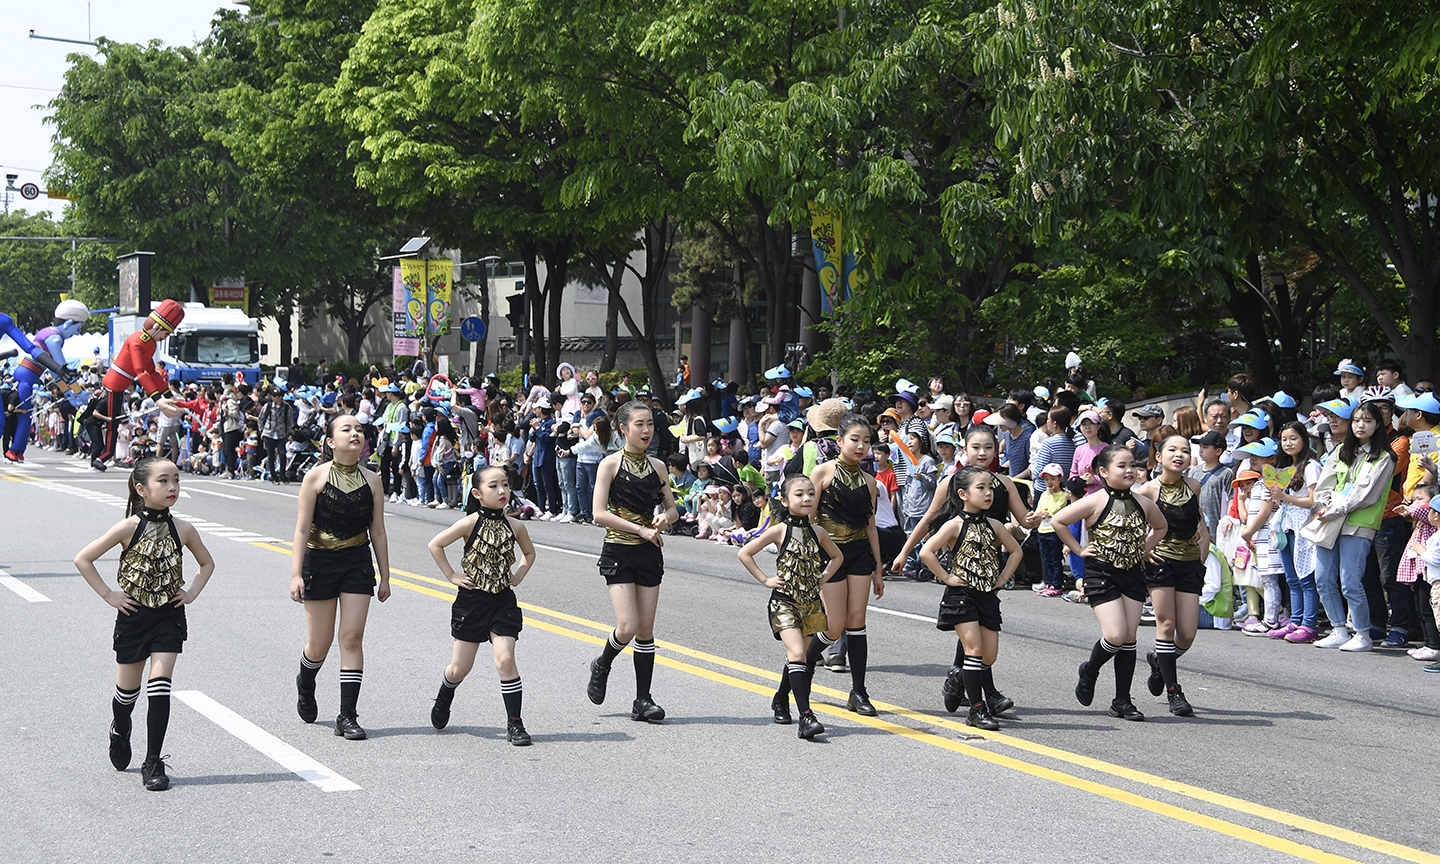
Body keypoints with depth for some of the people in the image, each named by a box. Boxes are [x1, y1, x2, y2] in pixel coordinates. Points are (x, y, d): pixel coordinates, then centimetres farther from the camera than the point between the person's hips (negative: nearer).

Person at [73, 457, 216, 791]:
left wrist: (191, 593, 4)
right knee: (128, 688, 12)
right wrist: (108, 594, -8)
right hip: (134, 616, -1)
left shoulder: (183, 530, -2)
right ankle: (120, 729, 45)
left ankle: (153, 763, -4)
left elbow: (207, 563, 16)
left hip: (169, 616, 1)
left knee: (160, 687, -9)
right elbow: (83, 559, -7)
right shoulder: (129, 528, -11)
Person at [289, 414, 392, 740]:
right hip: (320, 562, -2)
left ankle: (347, 716, -2)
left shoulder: (371, 481, 2)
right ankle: (305, 685, 38)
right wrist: (296, 574, -14)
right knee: (320, 643, 4)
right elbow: (302, 528, -8)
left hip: (358, 563, 2)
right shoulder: (316, 477, -7)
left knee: (352, 638, -5)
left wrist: (385, 577, 7)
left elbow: (378, 532, 7)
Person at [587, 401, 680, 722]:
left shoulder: (657, 466, 8)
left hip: (649, 552, 4)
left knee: (646, 628, 4)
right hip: (619, 551, -4)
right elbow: (599, 514, -13)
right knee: (628, 626, -14)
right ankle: (602, 665, 17)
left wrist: (664, 518, -6)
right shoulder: (611, 464, -6)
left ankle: (643, 700, 10)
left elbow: (672, 508, 17)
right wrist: (640, 529, -18)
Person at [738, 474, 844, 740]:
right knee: (797, 653, -18)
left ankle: (781, 700, 36)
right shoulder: (780, 530, -7)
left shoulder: (817, 532, 5)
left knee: (798, 656, 12)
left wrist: (823, 578, 9)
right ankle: (806, 716, -24)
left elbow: (837, 556, 24)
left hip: (810, 602, 5)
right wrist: (765, 580, -7)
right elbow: (744, 553, -4)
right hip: (784, 601, -5)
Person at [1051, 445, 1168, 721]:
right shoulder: (1096, 502, -11)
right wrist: (1078, 549, -7)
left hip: (1133, 574, 5)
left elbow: (1161, 526, 25)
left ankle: (1122, 700, 10)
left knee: (1129, 638, 3)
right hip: (1101, 574, -5)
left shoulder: (1143, 504, 5)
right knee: (1116, 635, -15)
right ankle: (1089, 671, 16)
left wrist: (1145, 549, 12)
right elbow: (1058, 521, -10)